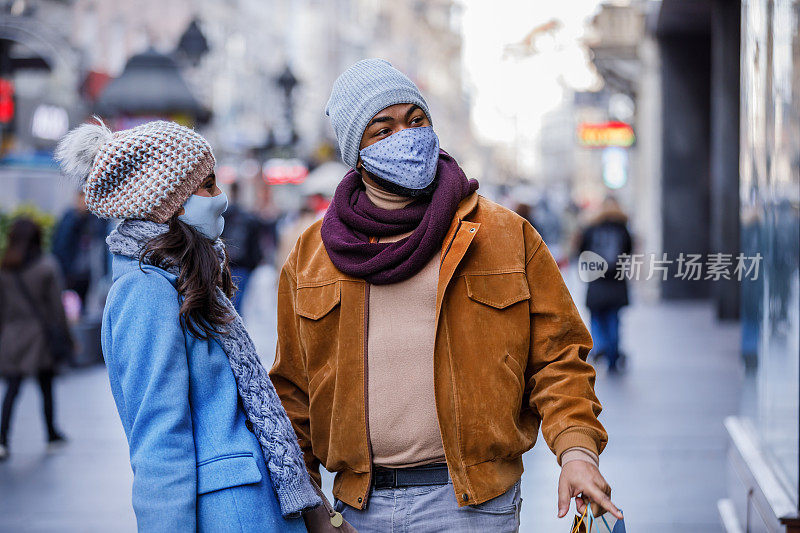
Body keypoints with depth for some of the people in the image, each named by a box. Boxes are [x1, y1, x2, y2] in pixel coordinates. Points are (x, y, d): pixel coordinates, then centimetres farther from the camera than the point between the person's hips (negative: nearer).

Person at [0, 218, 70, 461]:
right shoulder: (47, 265, -8)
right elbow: (56, 304, -7)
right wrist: (64, 337, -1)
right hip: (40, 332, -1)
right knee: (46, 387, 13)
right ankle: (52, 435, 25)